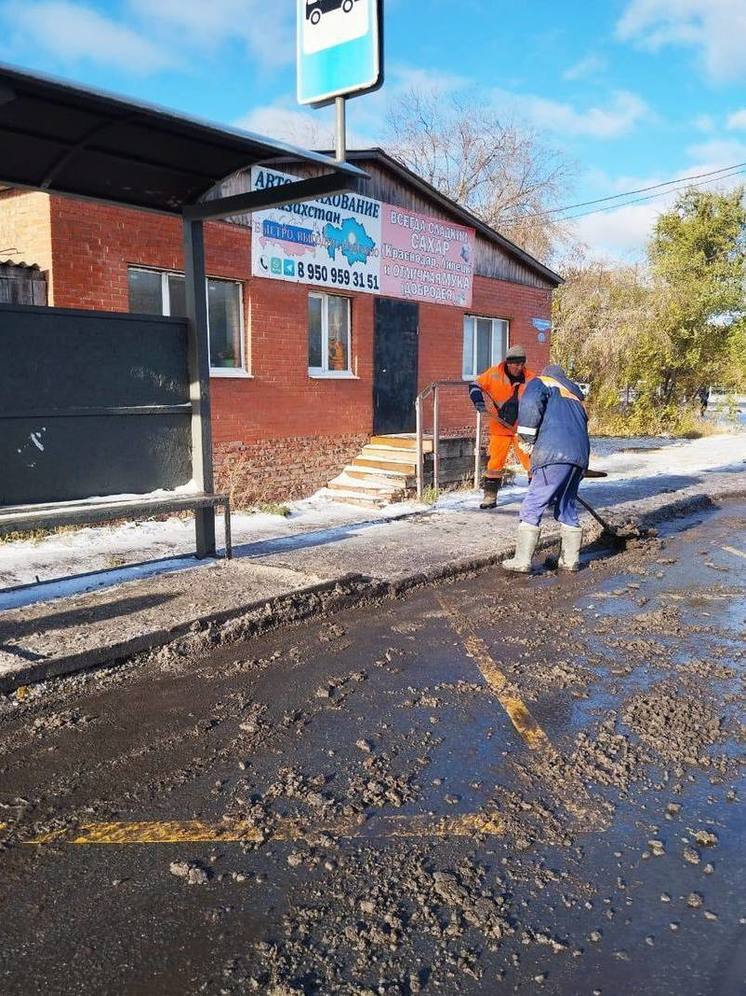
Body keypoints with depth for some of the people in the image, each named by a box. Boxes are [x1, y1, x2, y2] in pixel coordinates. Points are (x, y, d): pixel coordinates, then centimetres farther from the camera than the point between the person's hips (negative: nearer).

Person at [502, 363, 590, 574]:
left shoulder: (543, 382, 16)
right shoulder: (577, 398, 36)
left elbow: (530, 403, -7)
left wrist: (527, 436, 0)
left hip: (554, 454, -7)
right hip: (580, 456, 7)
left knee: (532, 507, -5)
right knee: (567, 508, 17)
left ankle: (522, 560, -7)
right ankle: (571, 559, 20)